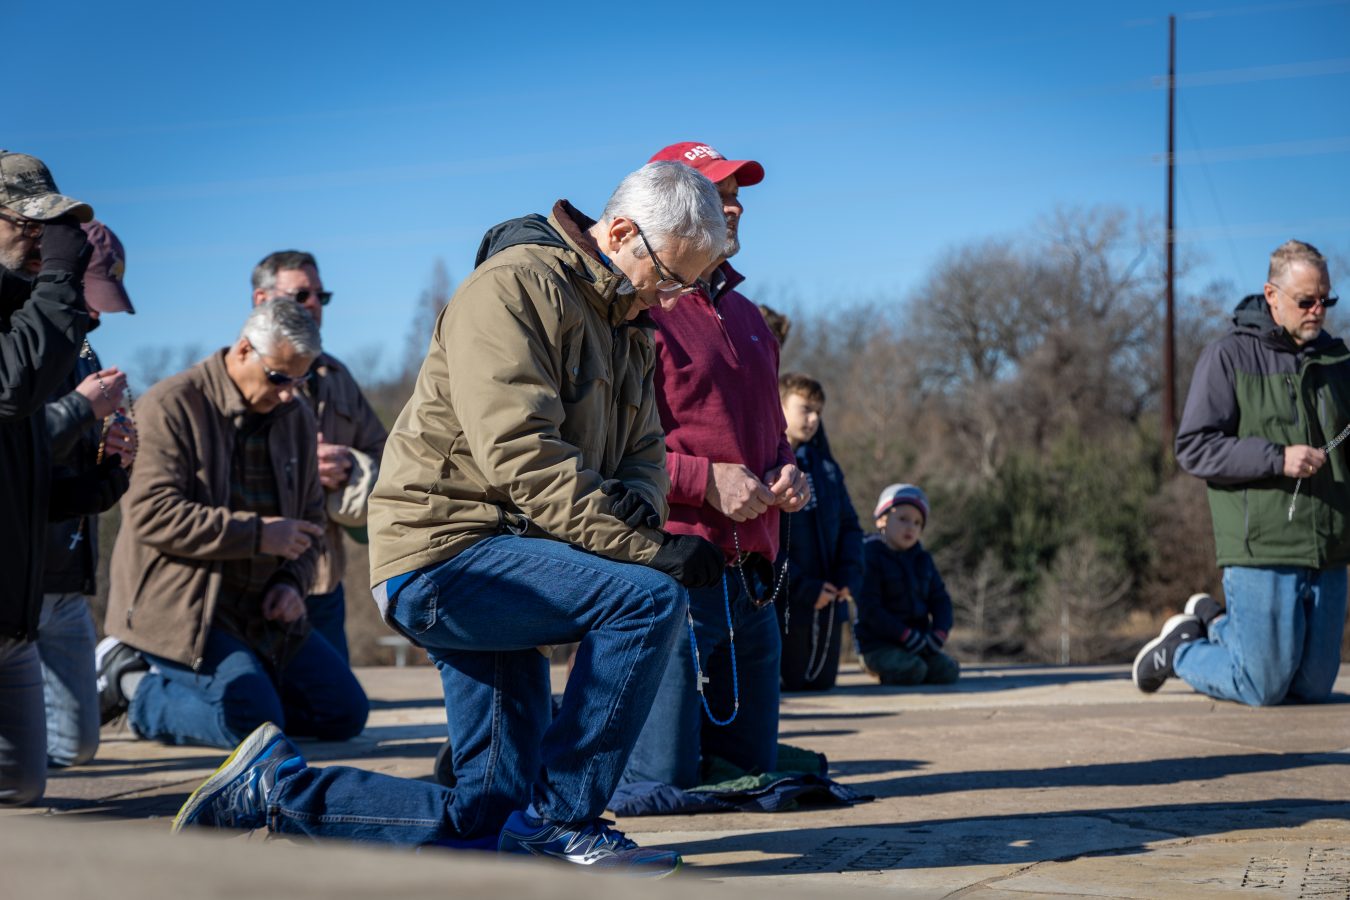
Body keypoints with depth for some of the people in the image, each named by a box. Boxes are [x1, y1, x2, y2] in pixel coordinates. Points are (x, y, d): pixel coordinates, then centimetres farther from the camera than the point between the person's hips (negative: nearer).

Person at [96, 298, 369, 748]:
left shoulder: (297, 417, 11)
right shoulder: (171, 406, -12)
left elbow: (310, 518, 20)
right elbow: (152, 513, -22)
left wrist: (293, 582, -1)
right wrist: (257, 533, -22)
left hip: (262, 610, 8)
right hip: (182, 607, -8)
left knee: (345, 714, 5)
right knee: (256, 724, -24)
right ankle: (133, 686, 0)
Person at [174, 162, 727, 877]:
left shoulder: (624, 323, 16)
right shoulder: (515, 285, -14)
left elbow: (644, 452, 16)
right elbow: (522, 458, -24)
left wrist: (637, 503, -9)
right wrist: (651, 548, -26)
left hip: (497, 564, 10)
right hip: (444, 556, -9)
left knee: (487, 824, 5)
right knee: (650, 599, -27)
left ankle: (275, 786, 16)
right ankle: (561, 819, -15)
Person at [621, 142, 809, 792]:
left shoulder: (747, 317, 21)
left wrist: (787, 472, 9)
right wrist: (706, 480, -19)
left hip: (752, 582, 8)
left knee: (752, 774, 11)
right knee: (661, 783, -10)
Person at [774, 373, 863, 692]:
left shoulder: (825, 464, 14)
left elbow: (849, 525, 18)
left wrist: (851, 573, -1)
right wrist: (802, 587, -18)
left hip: (829, 605, 7)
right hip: (784, 607, -7)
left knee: (822, 686, 14)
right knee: (787, 687, -1)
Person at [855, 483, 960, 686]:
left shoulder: (922, 559, 12)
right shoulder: (869, 557, -11)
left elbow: (940, 599, 12)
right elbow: (869, 609, -17)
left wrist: (939, 634, -7)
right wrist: (908, 636, -20)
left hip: (917, 641, 6)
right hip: (878, 644, -6)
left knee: (947, 671, -15)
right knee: (912, 670, -30)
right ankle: (886, 670, -1)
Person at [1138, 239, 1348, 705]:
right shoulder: (1229, 356, -4)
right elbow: (1193, 447, -11)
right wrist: (1277, 458, -21)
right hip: (1262, 551, -6)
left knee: (1312, 689, 11)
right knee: (1262, 689, -3)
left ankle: (1213, 623, 31)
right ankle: (1180, 649, 23)